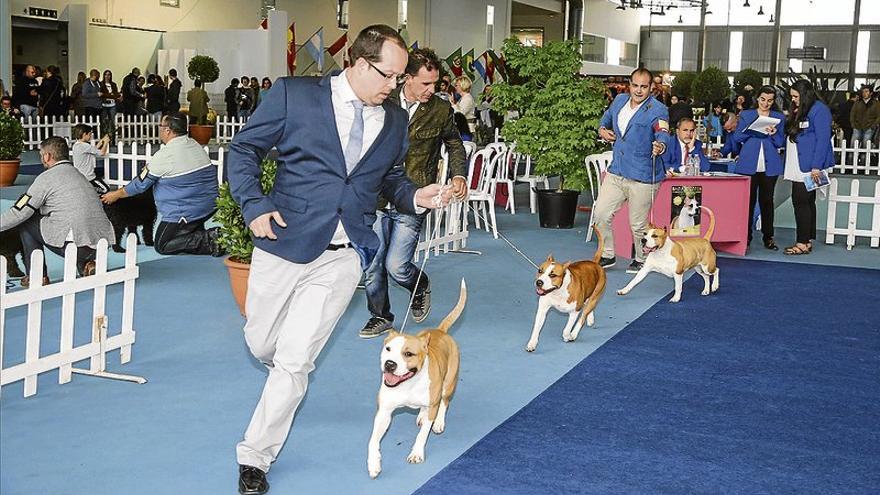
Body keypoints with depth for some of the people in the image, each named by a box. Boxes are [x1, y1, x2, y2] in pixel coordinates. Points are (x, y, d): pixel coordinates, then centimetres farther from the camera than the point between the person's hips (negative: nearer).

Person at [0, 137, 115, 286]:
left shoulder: (46, 177, -1)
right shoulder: (78, 174, 21)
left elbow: (20, 212, -1)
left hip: (73, 245, -6)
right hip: (101, 244, 6)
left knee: (26, 223, 14)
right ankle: (86, 264, 13)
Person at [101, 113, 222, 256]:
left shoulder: (164, 156, -17)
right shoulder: (197, 146, 6)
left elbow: (140, 184, -7)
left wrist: (116, 195, 10)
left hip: (185, 214, -8)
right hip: (209, 207, 8)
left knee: (162, 245, 5)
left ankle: (207, 240, -12)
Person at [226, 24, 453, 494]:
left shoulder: (395, 120, 6)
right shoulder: (293, 94, -5)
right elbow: (244, 148, 0)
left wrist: (415, 196, -1)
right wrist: (254, 205, -13)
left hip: (343, 256, 1)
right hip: (285, 243, -1)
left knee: (294, 360, -2)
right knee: (262, 344, 13)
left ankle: (254, 456, 13)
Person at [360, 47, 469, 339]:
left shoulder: (441, 110, -3)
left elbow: (455, 146, 14)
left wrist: (459, 175, -2)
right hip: (377, 198, 2)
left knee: (396, 266, -7)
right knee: (371, 265, 7)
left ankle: (420, 287, 28)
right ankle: (380, 316, 28)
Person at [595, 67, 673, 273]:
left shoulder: (658, 110, -12)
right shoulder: (619, 100, 8)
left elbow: (663, 134, -27)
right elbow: (606, 117, 28)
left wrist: (660, 145, -49)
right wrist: (602, 129, 7)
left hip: (643, 177, -6)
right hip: (616, 171, 6)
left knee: (638, 224, 4)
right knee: (601, 214, 4)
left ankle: (641, 260, 27)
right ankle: (607, 255, 23)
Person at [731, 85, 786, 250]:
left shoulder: (779, 117, 11)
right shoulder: (746, 115, 9)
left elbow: (781, 143, 6)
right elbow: (737, 138, 4)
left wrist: (773, 133, -14)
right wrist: (750, 130, -14)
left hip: (770, 166, 1)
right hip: (748, 165, -1)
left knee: (767, 200, 4)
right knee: (748, 199, -1)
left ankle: (768, 237, 9)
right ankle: (746, 235, 5)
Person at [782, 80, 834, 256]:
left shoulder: (819, 110, -10)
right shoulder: (798, 111, 18)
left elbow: (823, 139, -16)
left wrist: (816, 166, -21)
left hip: (809, 167, -9)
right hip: (798, 166, 9)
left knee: (801, 201, -9)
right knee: (807, 202, 11)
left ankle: (803, 243, -4)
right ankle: (807, 241, 15)